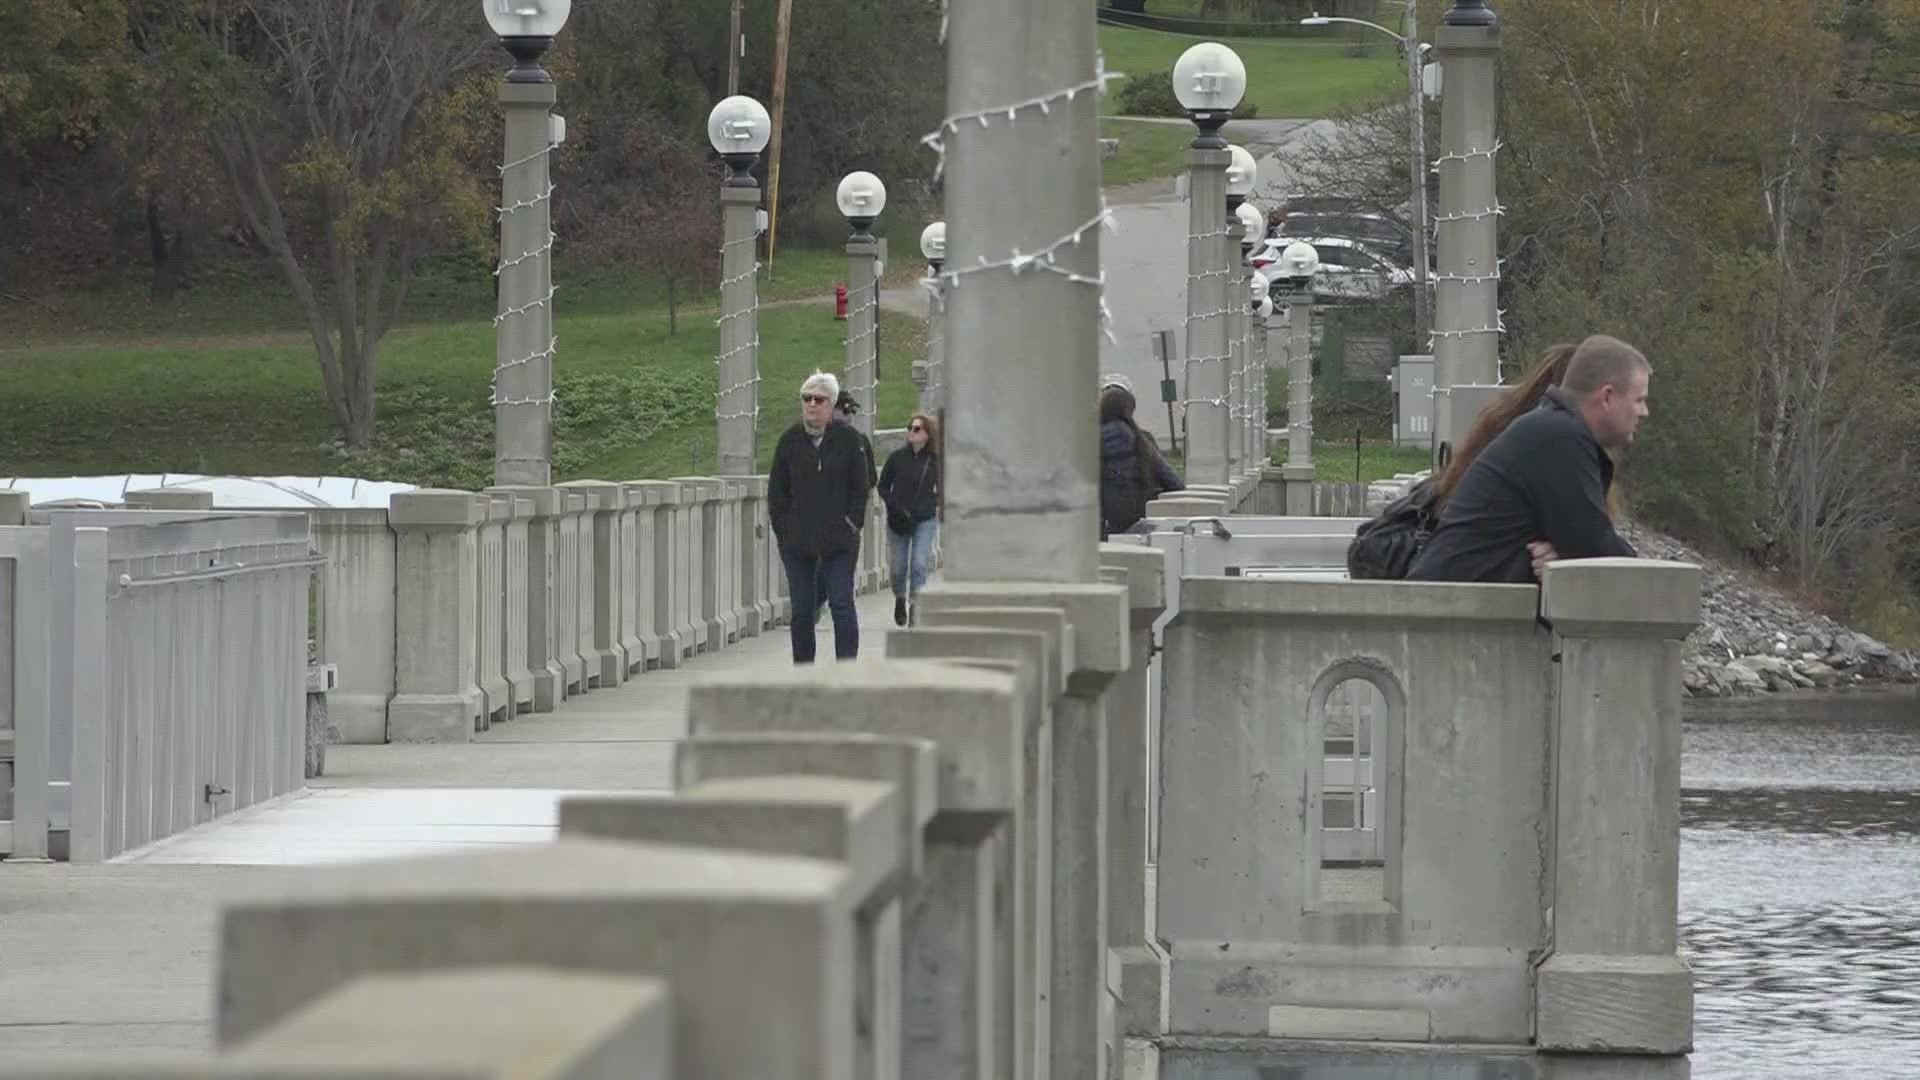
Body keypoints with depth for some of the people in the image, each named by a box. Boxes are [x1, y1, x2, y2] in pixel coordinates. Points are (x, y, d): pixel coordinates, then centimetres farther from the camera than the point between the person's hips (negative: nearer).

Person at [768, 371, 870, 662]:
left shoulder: (848, 439, 0)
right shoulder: (790, 440, 5)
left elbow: (859, 489, 2)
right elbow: (776, 493, 9)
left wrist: (850, 526, -5)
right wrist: (783, 530, 1)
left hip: (839, 541, -2)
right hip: (797, 541, 2)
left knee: (841, 604, -8)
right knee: (801, 609, 5)